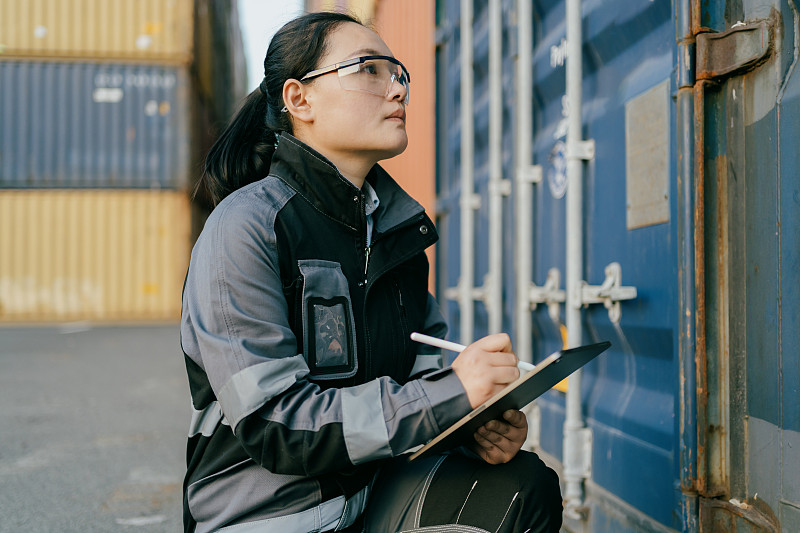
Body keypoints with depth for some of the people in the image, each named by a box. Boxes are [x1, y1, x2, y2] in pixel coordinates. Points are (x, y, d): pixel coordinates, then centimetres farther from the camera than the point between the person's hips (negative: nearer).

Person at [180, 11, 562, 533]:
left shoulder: (397, 222, 9)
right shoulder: (244, 227, -14)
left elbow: (424, 375, 9)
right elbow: (273, 422, -22)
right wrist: (450, 394, -27)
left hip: (373, 490, 6)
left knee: (526, 484, -19)